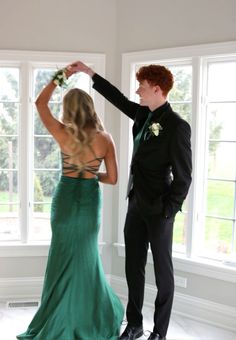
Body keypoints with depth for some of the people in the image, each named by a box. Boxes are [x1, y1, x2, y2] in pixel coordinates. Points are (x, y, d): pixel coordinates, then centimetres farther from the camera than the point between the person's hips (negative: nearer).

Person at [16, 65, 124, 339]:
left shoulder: (63, 134, -12)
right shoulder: (105, 139, -8)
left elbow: (40, 103, 3)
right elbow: (112, 178, -3)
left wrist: (61, 76, 7)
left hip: (66, 197, -2)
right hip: (91, 199, 2)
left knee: (65, 259, 10)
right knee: (86, 257, 18)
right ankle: (92, 317, 29)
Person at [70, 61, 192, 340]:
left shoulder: (177, 126, -17)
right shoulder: (143, 114, 5)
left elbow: (183, 177, -15)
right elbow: (119, 99, 23)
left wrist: (167, 212, -14)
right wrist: (90, 73, 23)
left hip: (159, 209, -7)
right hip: (136, 204, 8)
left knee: (162, 271, 6)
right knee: (133, 268, 14)